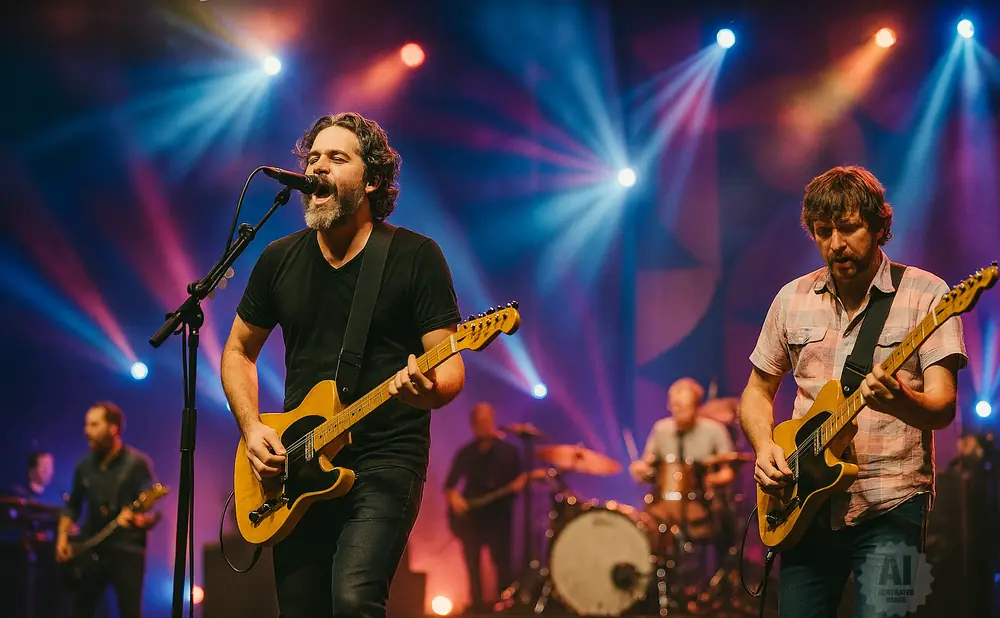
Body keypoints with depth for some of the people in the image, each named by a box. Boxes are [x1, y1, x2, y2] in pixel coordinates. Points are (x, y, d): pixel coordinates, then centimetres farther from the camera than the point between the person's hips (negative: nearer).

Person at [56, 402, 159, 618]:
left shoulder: (137, 463, -8)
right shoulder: (85, 466, 10)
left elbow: (155, 511, -13)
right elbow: (73, 506, 23)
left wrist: (141, 519, -34)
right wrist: (63, 538, 9)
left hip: (127, 552, -6)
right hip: (91, 551, 6)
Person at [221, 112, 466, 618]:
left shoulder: (416, 257, -3)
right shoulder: (280, 259, 9)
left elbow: (451, 367, -6)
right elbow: (238, 352, 19)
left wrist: (428, 389, -29)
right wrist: (251, 428, 3)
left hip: (385, 461, -5)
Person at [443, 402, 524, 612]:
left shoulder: (508, 451, 3)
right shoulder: (466, 453, 8)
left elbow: (519, 480, 1)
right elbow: (449, 484, 9)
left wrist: (519, 484, -22)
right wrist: (453, 497, -10)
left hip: (499, 516, -2)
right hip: (471, 516, 2)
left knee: (502, 562, -11)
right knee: (472, 565, 2)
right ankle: (477, 603, 10)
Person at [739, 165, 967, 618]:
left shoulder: (924, 294, -4)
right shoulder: (792, 299, 9)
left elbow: (942, 406, -11)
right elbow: (758, 391, 18)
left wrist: (901, 401, -33)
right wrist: (764, 447, -1)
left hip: (889, 506, -4)